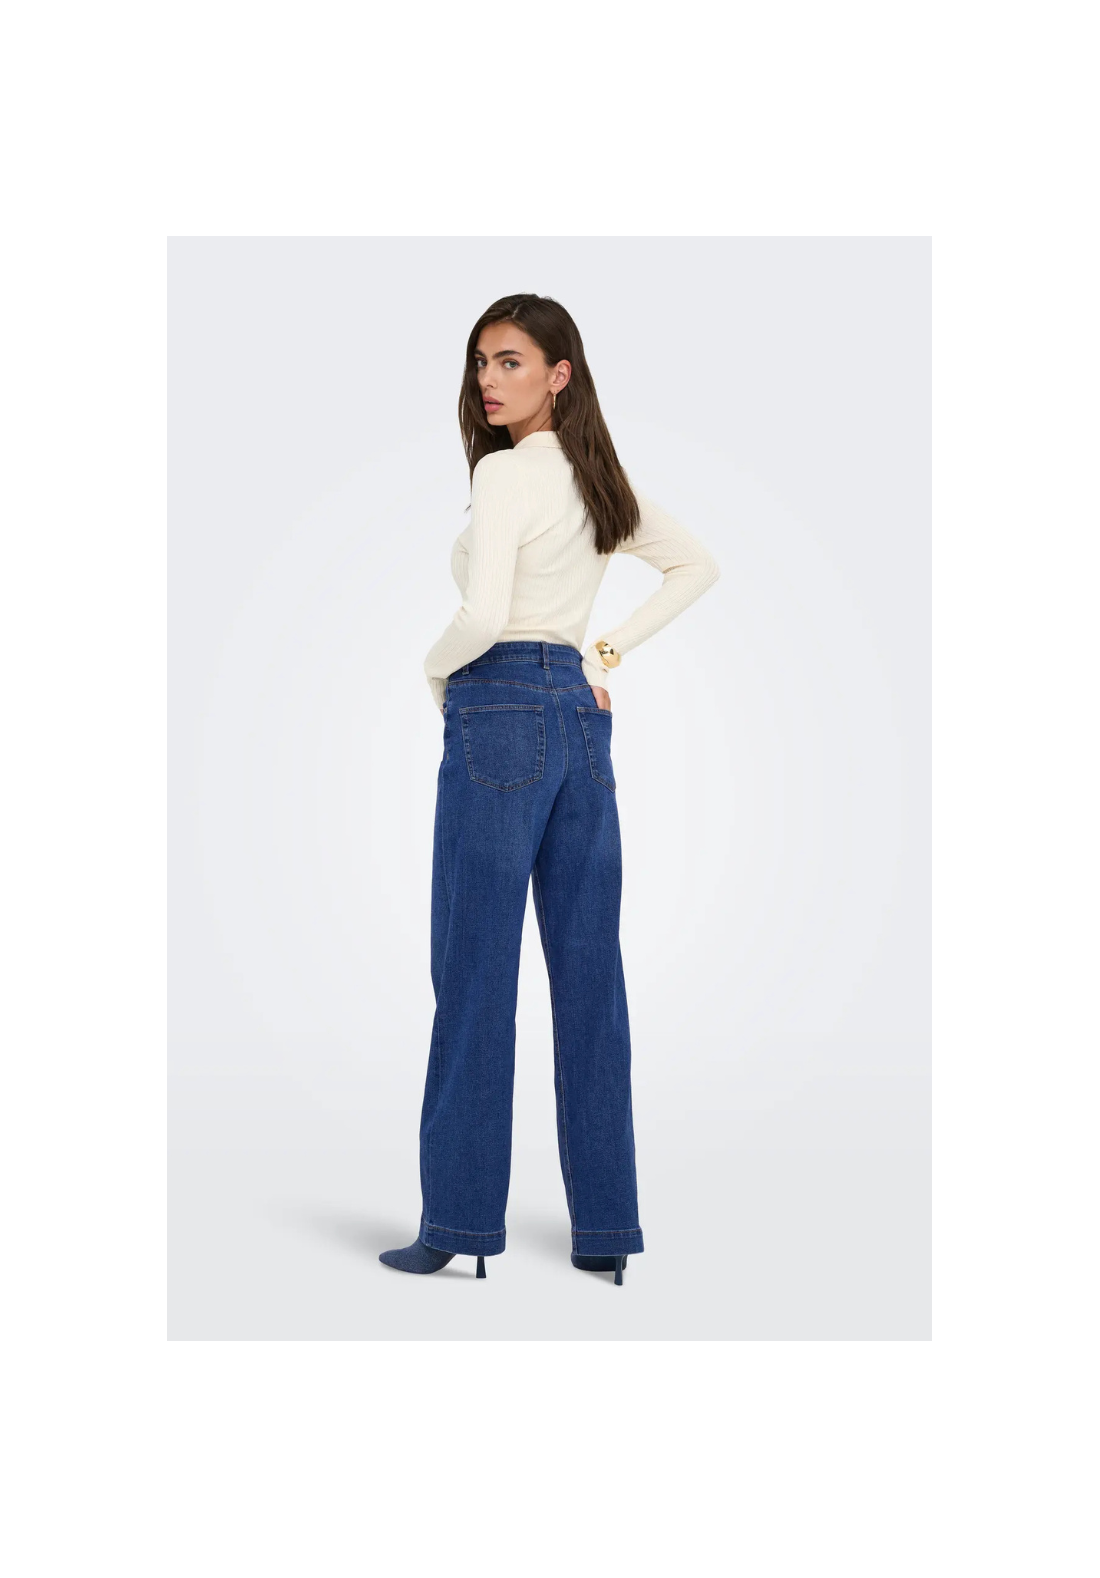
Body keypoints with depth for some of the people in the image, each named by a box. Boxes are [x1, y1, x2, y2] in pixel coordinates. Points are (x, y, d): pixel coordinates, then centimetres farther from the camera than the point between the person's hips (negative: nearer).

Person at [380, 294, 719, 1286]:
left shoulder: (505, 470, -10)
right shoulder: (599, 476, 14)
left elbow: (485, 615, -22)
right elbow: (699, 566, 23)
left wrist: (434, 668, -1)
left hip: (501, 712, -8)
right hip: (584, 717, 8)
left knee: (475, 972, -1)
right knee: (590, 970, 7)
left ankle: (460, 1220, 7)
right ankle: (605, 1226, 13)